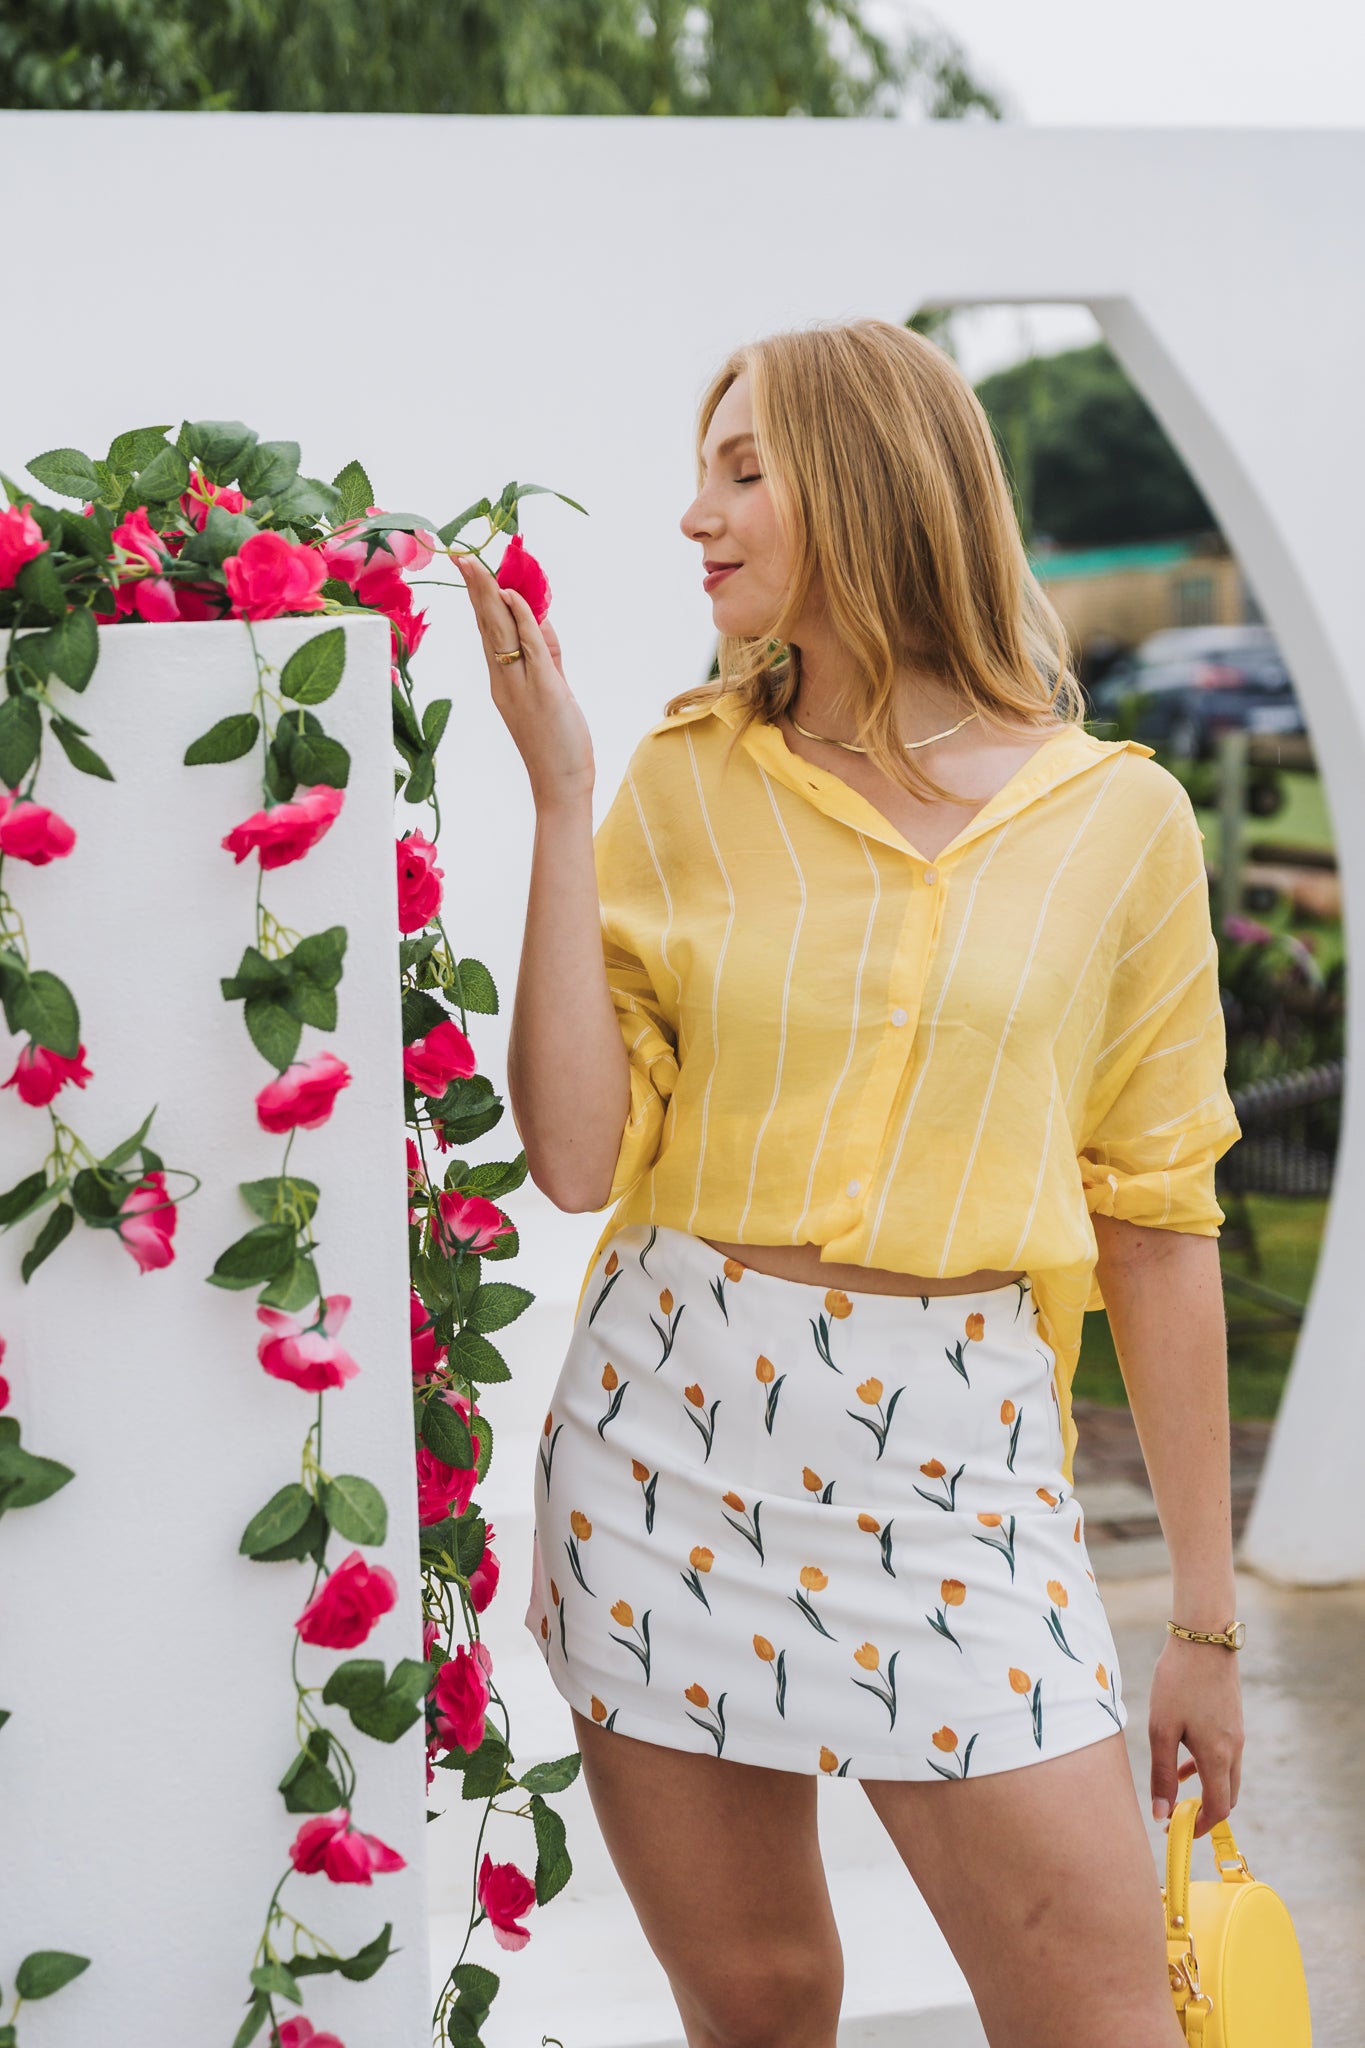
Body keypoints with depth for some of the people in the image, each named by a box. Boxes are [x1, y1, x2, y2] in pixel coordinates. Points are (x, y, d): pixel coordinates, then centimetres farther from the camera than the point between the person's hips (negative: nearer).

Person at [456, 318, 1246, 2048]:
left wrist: (1204, 1619, 6)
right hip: (671, 1432, 1)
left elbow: (1156, 1223, 4)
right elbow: (577, 1157, -5)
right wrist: (561, 796, -7)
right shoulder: (685, 781, 4)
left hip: (954, 1456, -1)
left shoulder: (1118, 820, 1)